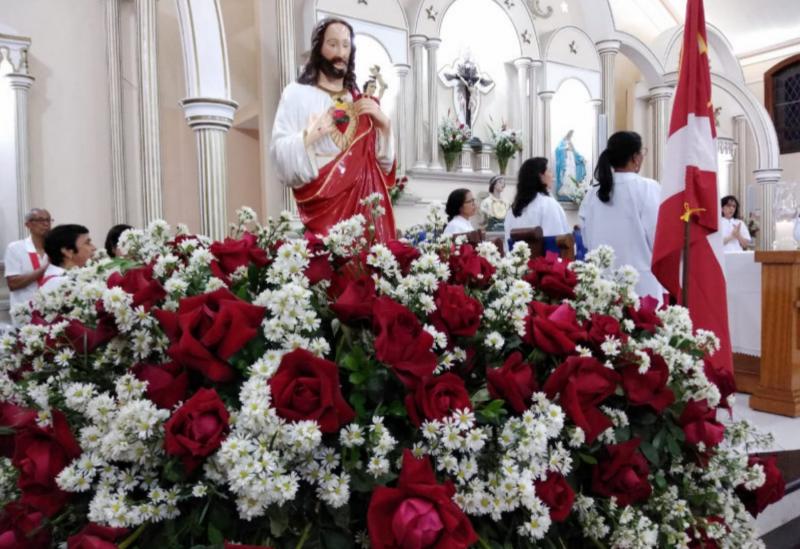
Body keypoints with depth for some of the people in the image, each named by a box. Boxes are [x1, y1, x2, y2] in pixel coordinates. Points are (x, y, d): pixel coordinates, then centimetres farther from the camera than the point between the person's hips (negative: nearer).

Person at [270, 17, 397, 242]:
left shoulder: (361, 101, 16)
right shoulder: (297, 93, 2)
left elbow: (385, 160, 14)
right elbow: (280, 152, -7)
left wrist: (384, 122, 0)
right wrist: (309, 137, -24)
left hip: (365, 199, 4)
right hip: (324, 201, -4)